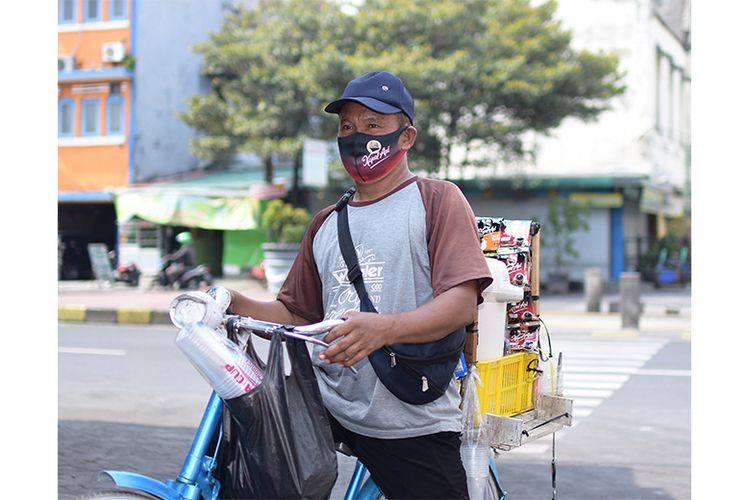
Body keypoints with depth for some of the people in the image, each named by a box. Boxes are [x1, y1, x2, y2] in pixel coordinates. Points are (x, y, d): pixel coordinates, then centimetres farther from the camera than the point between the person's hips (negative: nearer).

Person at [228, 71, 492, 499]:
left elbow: (462, 302, -12)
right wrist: (236, 304, 1)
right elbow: (298, 314, 19)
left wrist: (383, 328, -30)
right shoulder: (326, 224, 20)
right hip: (325, 406, 5)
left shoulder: (437, 199, 1)